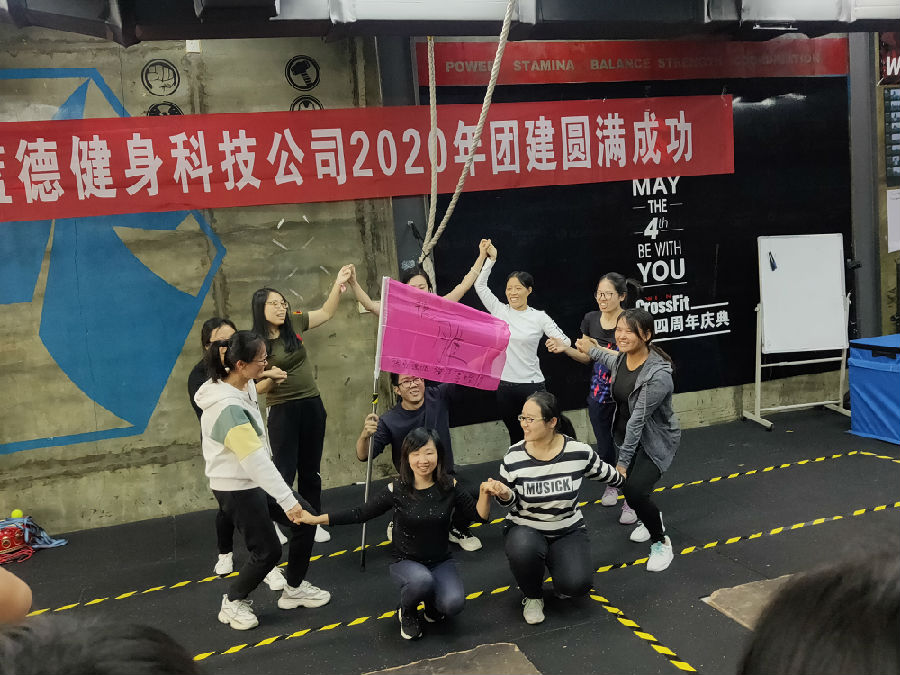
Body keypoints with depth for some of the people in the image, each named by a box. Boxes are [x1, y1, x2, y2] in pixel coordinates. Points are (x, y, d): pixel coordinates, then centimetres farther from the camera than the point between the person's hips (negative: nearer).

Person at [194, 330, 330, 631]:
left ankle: (294, 589, 26)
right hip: (236, 489, -9)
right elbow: (256, 460, -34)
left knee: (306, 520, 9)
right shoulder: (229, 409, -31)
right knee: (267, 551, 1)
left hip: (253, 481, 9)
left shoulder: (242, 387, -2)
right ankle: (233, 603, 26)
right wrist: (287, 501, -34)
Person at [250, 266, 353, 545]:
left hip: (312, 405, 5)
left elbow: (326, 313, 11)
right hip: (282, 410, -4)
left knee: (310, 468, 13)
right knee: (285, 469, -3)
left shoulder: (293, 325, 1)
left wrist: (338, 284, 0)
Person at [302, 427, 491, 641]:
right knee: (421, 581, -37)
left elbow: (479, 515, -3)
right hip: (407, 562, -2)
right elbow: (361, 513, -5)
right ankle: (407, 613, 0)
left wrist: (485, 493, -23)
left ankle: (432, 602, 12)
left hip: (441, 562, 2)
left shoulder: (449, 487, -8)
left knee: (453, 604, -27)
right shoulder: (397, 490, -12)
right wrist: (316, 519, -9)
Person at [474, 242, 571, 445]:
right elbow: (480, 285, 2)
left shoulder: (539, 317, -2)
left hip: (532, 384, -2)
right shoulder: (500, 311, 4)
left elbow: (565, 341, -4)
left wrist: (560, 343, -27)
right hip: (505, 385, 3)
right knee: (515, 436, 13)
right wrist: (491, 259, 0)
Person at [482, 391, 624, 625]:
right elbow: (510, 501, -1)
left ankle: (559, 566, 15)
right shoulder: (514, 456, -13)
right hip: (525, 529, 0)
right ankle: (532, 597, -2)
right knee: (523, 550, -36)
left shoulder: (579, 452, -13)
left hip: (568, 530, 0)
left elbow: (606, 473, 8)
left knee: (575, 584, -24)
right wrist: (504, 494, -23)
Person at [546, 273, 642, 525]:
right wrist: (565, 349, -8)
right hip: (598, 393, 5)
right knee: (604, 444, 18)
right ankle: (611, 486, 41)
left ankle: (630, 501, 10)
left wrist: (600, 351, -28)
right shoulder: (591, 319, 0)